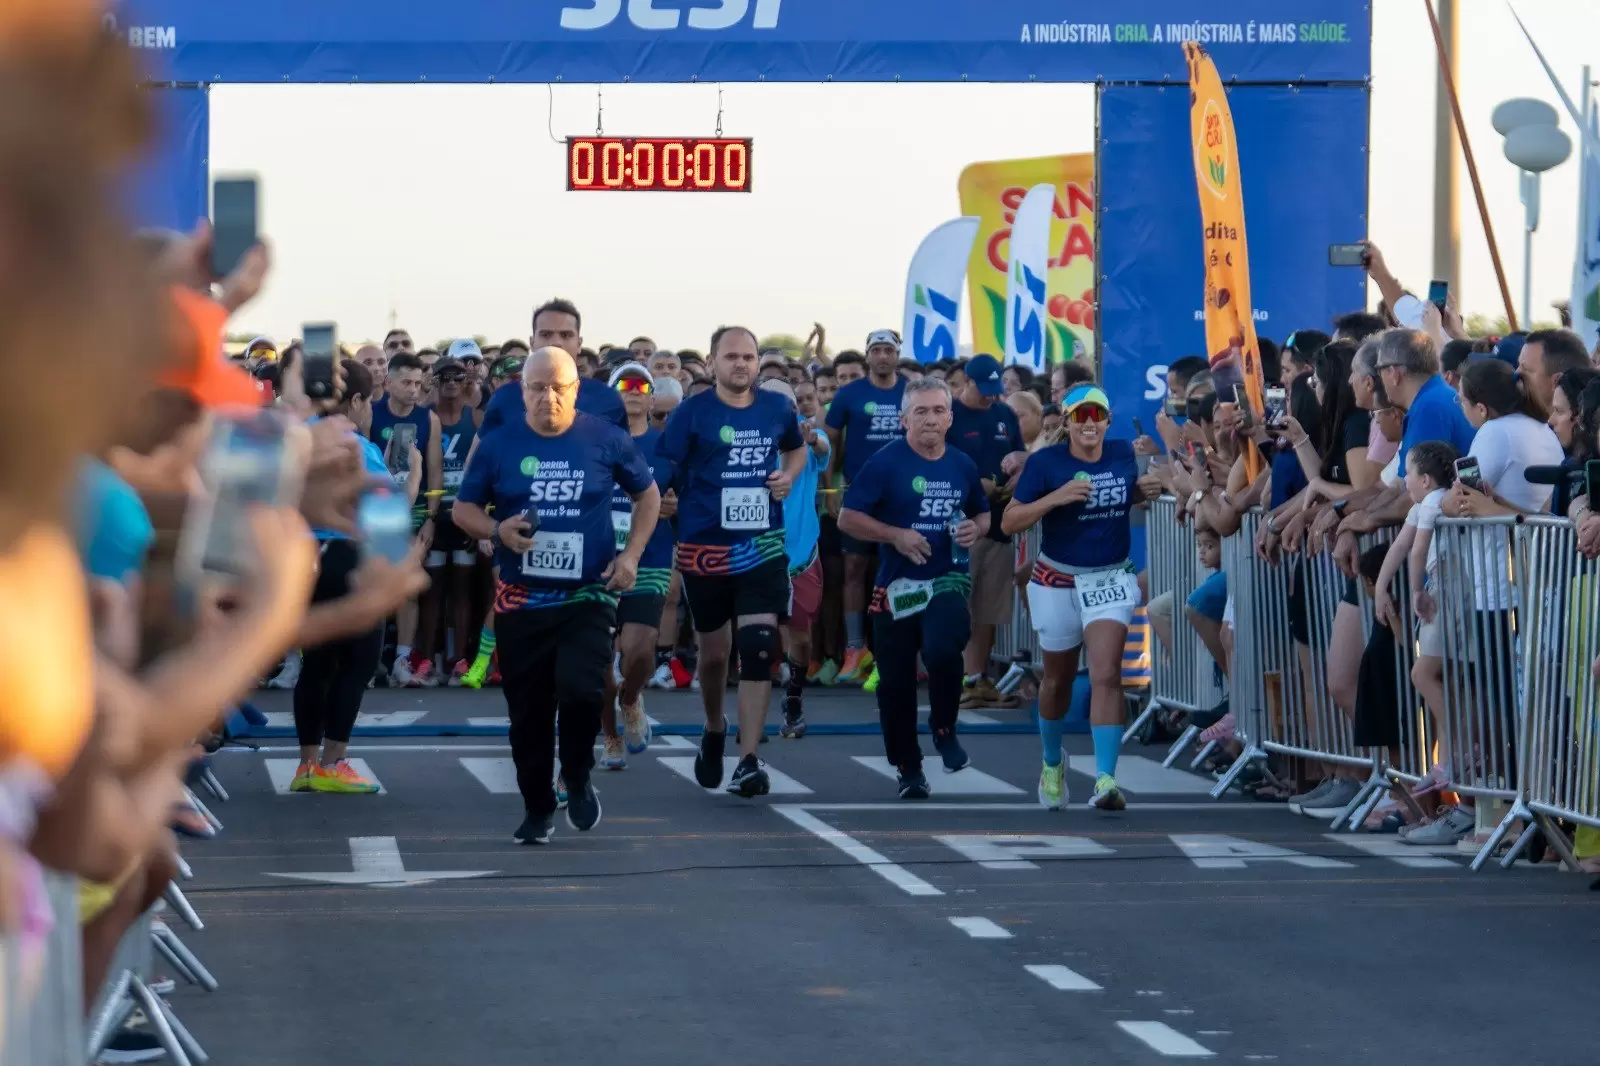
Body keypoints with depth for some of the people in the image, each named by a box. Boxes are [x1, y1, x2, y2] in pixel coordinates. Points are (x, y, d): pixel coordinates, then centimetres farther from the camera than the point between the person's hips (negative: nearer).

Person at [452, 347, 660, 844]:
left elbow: (648, 495, 13)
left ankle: (578, 779, 7)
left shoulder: (606, 441, 0)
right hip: (521, 601, 2)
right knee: (528, 712, 5)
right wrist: (498, 530, -12)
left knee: (581, 690, -21)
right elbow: (464, 509, 9)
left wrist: (631, 553, 0)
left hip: (587, 597, -2)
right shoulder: (497, 446, 1)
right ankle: (537, 808, 23)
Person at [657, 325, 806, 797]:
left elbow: (796, 448, 25)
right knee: (713, 652, 12)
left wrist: (789, 475, 4)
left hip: (762, 546, 1)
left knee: (760, 649, -13)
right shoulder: (692, 413, -5)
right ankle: (714, 731, 41)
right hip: (704, 547, -1)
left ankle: (748, 761, -13)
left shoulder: (777, 409, 5)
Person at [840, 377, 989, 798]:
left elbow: (983, 513, 21)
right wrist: (896, 535, -19)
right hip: (897, 585, -1)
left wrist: (976, 528, -2)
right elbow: (848, 517, -8)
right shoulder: (885, 462, -7)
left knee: (942, 650, -27)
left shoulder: (962, 465, 6)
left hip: (948, 579, 1)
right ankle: (908, 767, 23)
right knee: (896, 681, 5)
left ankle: (944, 729, -1)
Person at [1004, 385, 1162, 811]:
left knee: (1106, 676, -15)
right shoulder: (1046, 462, -11)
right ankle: (1052, 766, 39)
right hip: (1057, 582, -1)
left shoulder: (1123, 454, 0)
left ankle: (1105, 780, -22)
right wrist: (1056, 497, -27)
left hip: (1111, 580, 1)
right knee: (1058, 680, 14)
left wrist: (1145, 491, -3)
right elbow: (1009, 521, -14)